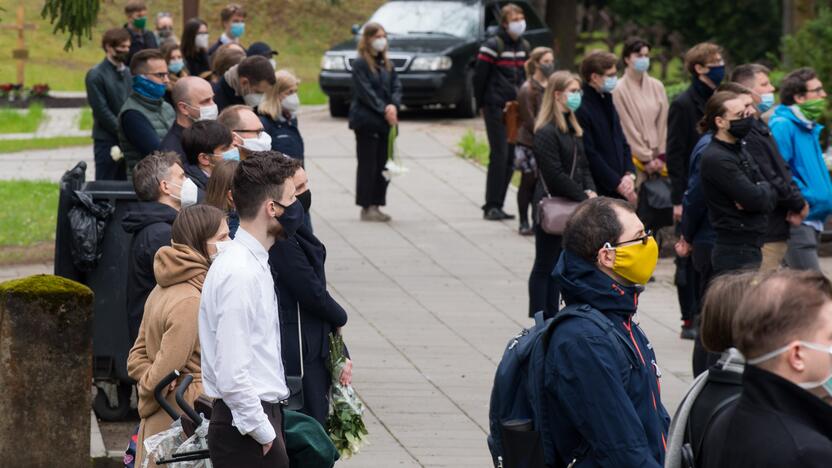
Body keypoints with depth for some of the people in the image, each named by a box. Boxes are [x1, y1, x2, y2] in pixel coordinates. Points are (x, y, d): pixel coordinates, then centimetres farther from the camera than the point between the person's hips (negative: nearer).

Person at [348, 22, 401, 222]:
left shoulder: (387, 64, 14)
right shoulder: (360, 64, -6)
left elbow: (396, 86, 8)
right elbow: (366, 92, -13)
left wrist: (393, 105, -11)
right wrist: (383, 110, -17)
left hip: (385, 122, 6)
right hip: (366, 121, -6)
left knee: (383, 164, 6)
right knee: (368, 164, -4)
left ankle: (375, 206, 11)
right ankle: (366, 207, -1)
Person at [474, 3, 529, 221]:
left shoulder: (524, 46, 13)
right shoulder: (492, 46, -8)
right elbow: (479, 77, -7)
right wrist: (482, 105, -2)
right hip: (496, 109, -6)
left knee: (511, 157, 3)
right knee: (499, 155, -11)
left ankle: (497, 205, 9)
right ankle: (491, 206, -8)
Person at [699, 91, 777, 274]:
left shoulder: (739, 149, 14)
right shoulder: (716, 159, -15)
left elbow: (770, 197, 10)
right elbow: (756, 200, -19)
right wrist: (765, 188, 2)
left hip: (750, 249, 9)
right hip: (735, 253, -9)